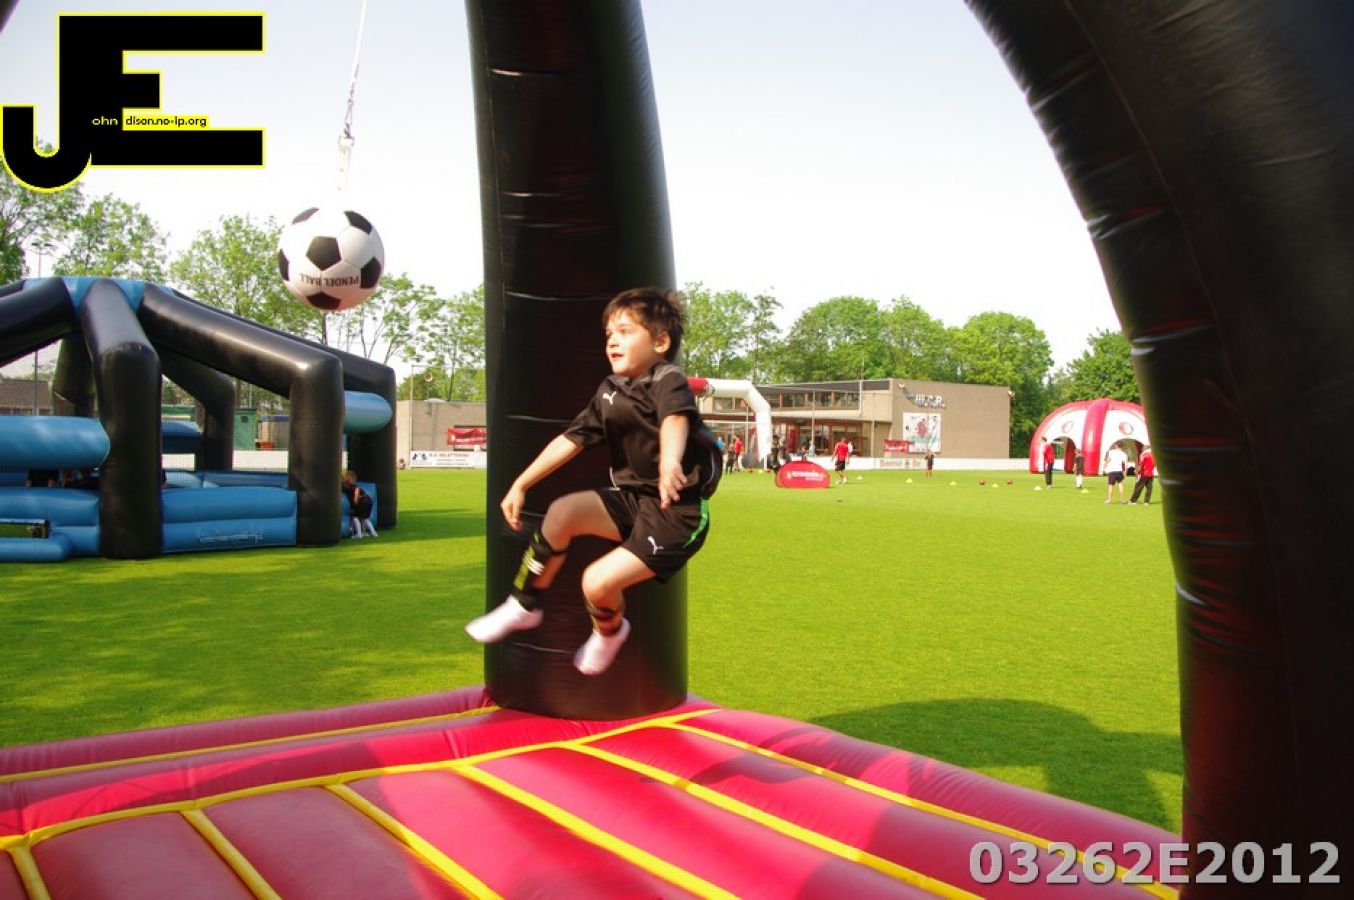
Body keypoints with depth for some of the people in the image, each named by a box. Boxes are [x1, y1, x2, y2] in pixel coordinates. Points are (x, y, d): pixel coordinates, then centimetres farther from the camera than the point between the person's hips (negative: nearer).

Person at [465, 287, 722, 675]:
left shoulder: (668, 381, -15)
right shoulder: (610, 392, 7)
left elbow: (676, 419, -37)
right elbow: (571, 439, 12)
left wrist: (670, 460, -60)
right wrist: (521, 484, 9)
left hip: (677, 511, -6)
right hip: (630, 497, 6)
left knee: (598, 582, -18)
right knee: (562, 511, -19)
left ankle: (609, 631, 20)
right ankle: (524, 605, 2)